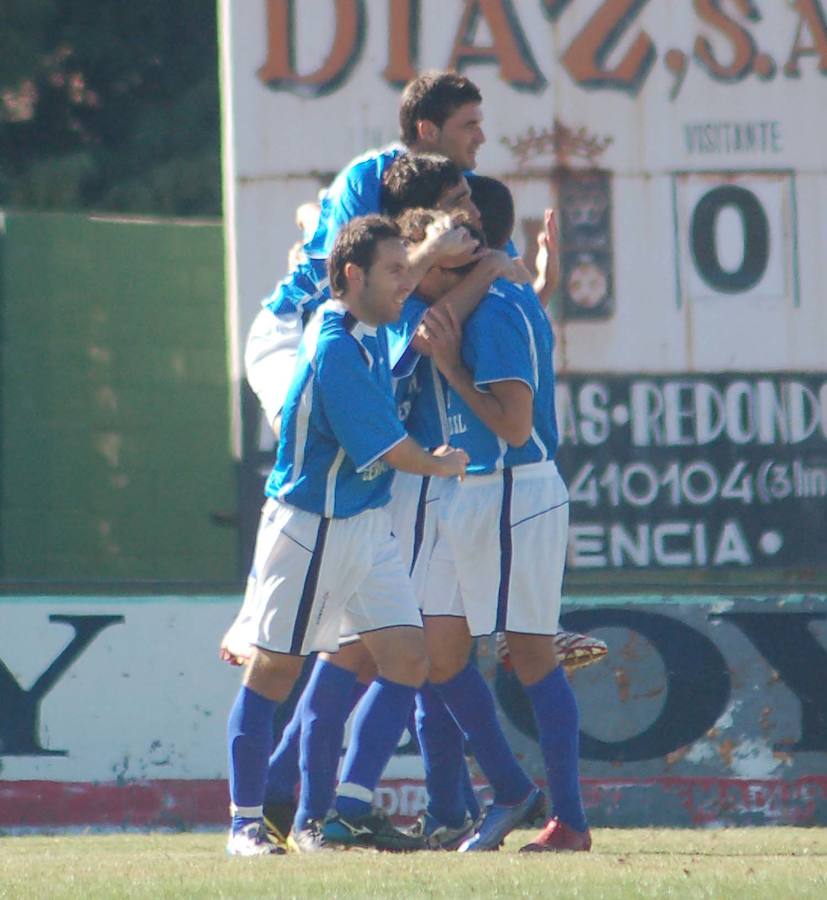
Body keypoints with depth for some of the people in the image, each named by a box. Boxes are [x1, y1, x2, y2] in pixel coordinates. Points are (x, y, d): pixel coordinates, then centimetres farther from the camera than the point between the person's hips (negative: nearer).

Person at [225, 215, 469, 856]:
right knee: (273, 670, 1)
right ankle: (246, 822, 7)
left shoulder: (371, 334, 5)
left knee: (408, 659, 0)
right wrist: (440, 465, 2)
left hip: (368, 524, 9)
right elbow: (386, 446, -17)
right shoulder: (336, 348, -21)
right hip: (312, 528, -9)